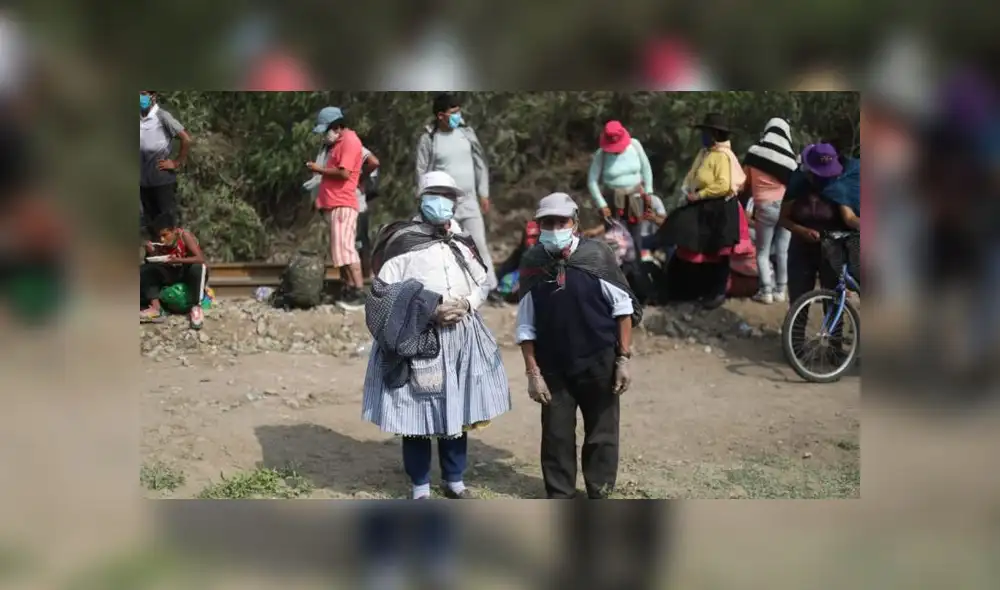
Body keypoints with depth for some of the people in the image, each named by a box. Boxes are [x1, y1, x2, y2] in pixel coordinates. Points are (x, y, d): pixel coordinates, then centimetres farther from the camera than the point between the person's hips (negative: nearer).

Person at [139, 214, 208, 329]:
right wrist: (152, 253, -23)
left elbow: (201, 259, -30)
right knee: (144, 270, -13)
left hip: (190, 274, -5)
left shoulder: (185, 236, -20)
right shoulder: (160, 244, -7)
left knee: (198, 268, -39)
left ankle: (195, 308, -32)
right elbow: (154, 264, -4)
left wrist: (178, 260, -40)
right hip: (173, 274, 5)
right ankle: (156, 307, -24)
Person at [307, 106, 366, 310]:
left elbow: (344, 173, -19)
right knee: (339, 249, 9)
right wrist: (320, 169, 9)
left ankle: (359, 293, -15)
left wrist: (320, 169, -8)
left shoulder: (349, 140, -10)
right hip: (334, 204, 10)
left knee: (345, 248, -14)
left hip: (342, 205, -10)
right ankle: (349, 291, 11)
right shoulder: (339, 142, 21)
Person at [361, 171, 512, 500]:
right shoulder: (403, 242, -7)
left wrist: (466, 304, -5)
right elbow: (382, 291, -11)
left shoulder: (462, 244, 11)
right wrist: (428, 309, -18)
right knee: (417, 414, 1)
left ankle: (455, 482, 26)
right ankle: (420, 489, 13)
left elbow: (483, 285, 17)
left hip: (460, 338, 5)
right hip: (417, 340, -5)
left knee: (457, 412, 11)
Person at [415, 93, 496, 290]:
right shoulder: (428, 139, -6)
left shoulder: (466, 131, 3)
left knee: (479, 244, 0)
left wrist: (484, 193, 7)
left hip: (469, 201, 3)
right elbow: (422, 172, -5)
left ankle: (490, 287, 4)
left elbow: (480, 163, 9)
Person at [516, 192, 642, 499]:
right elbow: (526, 325, 1)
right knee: (556, 434, 8)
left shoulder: (597, 254, -11)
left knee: (601, 432, 10)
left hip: (599, 362, -1)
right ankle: (560, 497, 24)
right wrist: (533, 372, -1)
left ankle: (600, 495, 27)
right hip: (553, 366, 1)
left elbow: (623, 308, -5)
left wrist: (623, 359, -5)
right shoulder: (532, 263, -5)